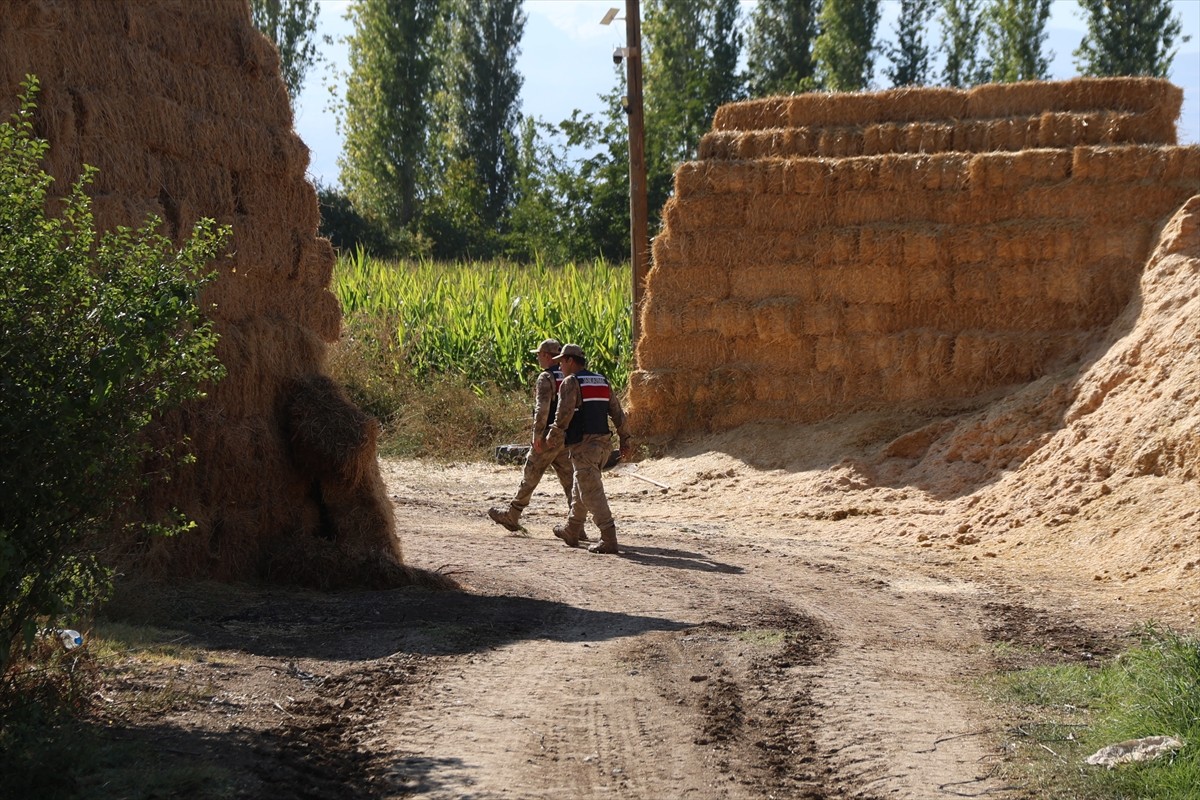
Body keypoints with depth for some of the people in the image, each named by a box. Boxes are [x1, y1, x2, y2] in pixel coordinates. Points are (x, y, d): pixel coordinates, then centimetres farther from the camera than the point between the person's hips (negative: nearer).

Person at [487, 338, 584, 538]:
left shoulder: (546, 378, -13)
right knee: (569, 480, 5)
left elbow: (542, 408, -23)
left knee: (529, 478, 5)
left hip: (548, 438, -7)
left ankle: (511, 516, 16)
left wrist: (537, 435, -21)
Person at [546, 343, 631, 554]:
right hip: (603, 442, 8)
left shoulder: (570, 382, -7)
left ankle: (608, 539, -16)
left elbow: (563, 414, -15)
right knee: (580, 486, 22)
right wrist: (625, 440, 17)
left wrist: (553, 436, -2)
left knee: (591, 492, -8)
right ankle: (572, 531, 33)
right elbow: (617, 412, 14)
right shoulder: (602, 381, 15)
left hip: (583, 445, -8)